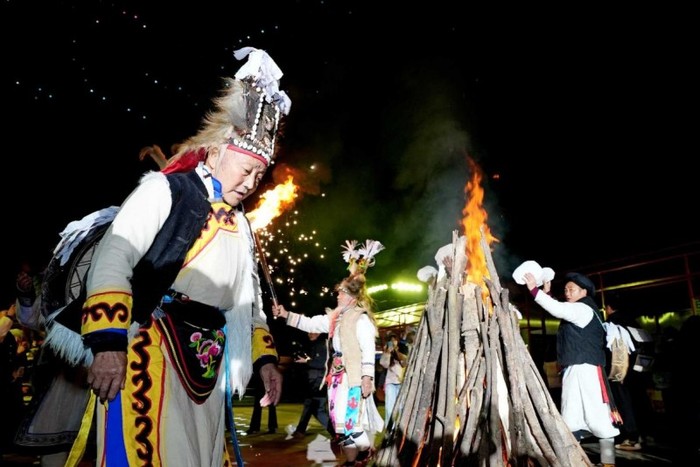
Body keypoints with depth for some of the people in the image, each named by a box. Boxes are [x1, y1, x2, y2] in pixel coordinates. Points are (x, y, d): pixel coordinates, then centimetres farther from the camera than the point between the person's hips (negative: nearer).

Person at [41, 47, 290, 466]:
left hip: (208, 364, 7)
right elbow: (113, 259, -12)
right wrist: (109, 341, -21)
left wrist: (265, 357, 15)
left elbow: (250, 300, 23)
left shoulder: (242, 226, 18)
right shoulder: (165, 189, -1)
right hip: (150, 350, -6)